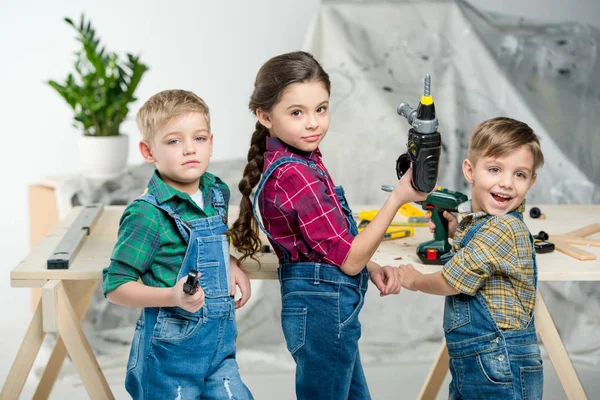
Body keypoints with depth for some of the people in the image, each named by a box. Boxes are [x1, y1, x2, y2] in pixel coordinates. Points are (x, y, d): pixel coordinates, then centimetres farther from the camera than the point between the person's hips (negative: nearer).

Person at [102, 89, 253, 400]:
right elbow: (115, 287, -16)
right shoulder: (147, 214, -18)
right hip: (170, 349, -6)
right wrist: (173, 297, -30)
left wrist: (232, 264, 3)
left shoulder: (218, 192, 3)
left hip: (220, 343, 6)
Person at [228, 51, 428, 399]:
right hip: (324, 308, -9)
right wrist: (398, 198, -19)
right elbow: (348, 259, -19)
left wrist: (372, 268, 2)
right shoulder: (296, 175, -23)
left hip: (325, 305, 10)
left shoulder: (302, 160, 6)